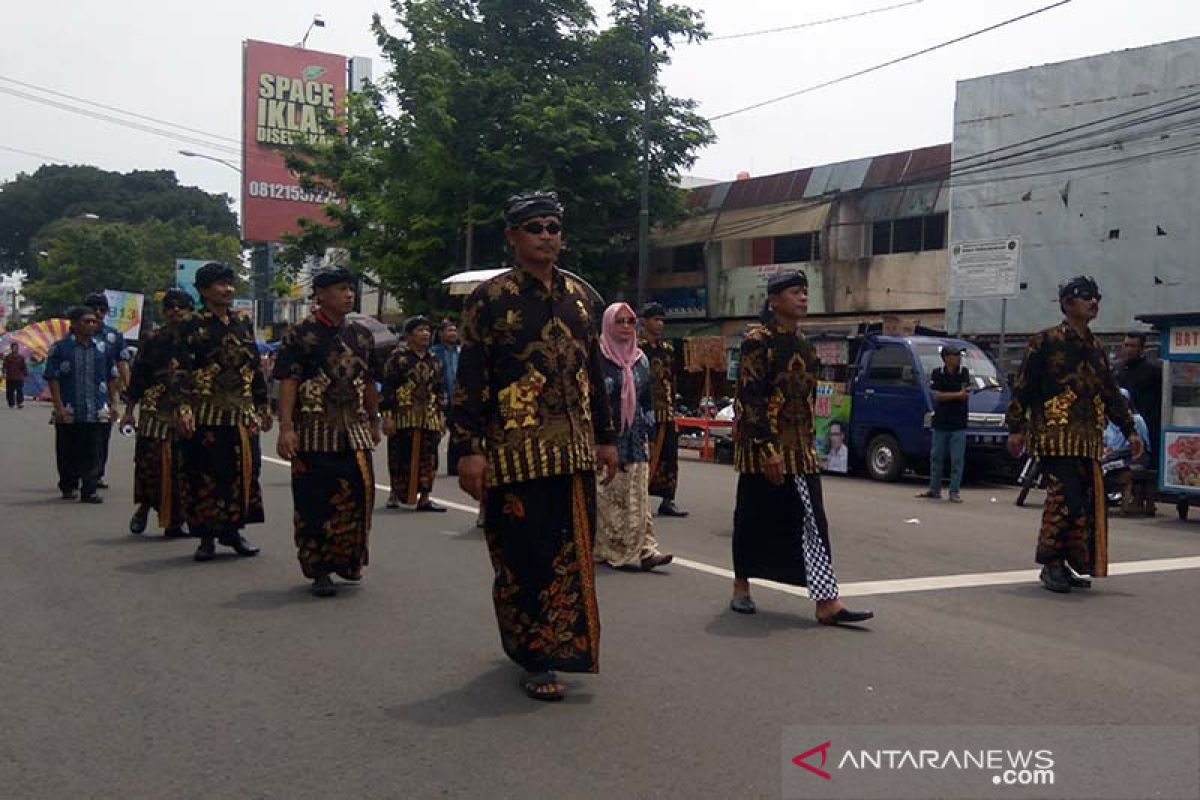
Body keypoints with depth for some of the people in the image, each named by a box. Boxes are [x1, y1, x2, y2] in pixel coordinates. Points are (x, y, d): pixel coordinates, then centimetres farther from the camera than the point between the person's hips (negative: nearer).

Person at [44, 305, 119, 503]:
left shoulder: (102, 348, 10)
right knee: (68, 453, 8)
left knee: (94, 453, -1)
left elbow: (112, 377, 16)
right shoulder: (60, 348, 0)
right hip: (68, 412, -2)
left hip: (97, 412, 2)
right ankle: (68, 487, 23)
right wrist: (59, 406, -9)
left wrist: (112, 403, 9)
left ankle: (89, 490, 2)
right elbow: (52, 378, -2)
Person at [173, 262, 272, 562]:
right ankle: (207, 536, 10)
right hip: (205, 415, -5)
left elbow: (255, 368, 20)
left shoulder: (243, 324, 14)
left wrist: (263, 406, 19)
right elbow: (182, 371, -8)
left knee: (244, 471, 6)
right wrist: (182, 409, -18)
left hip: (242, 414, 5)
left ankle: (232, 529, 20)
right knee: (204, 474, 0)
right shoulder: (193, 326, -2)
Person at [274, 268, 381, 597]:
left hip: (354, 431, 5)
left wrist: (373, 422, 23)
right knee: (314, 502, 1)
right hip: (314, 432, -5)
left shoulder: (361, 335, 13)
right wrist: (286, 427, -17)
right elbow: (287, 382, -9)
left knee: (359, 493, 2)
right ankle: (319, 571, 12)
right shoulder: (301, 335, -4)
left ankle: (348, 558, 22)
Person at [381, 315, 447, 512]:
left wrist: (441, 415, 13)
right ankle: (395, 494, 17)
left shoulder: (434, 361, 15)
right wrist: (387, 415, -11)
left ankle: (424, 498, 7)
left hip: (429, 419, 4)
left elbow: (440, 390, 18)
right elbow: (387, 388, -5)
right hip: (402, 417, -4)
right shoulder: (398, 358, -1)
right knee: (400, 458, 0)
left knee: (428, 459, 1)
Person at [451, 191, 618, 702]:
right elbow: (470, 378, -7)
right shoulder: (490, 298, -4)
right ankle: (535, 660, 10)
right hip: (516, 449, -5)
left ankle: (557, 643, 28)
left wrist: (605, 438, 16)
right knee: (525, 554, -1)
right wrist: (469, 449, -13)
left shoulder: (578, 295, 13)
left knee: (570, 552, 10)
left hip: (574, 449, 6)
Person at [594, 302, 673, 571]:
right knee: (609, 495, -2)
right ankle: (617, 550, 2)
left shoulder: (641, 359, 13)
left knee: (637, 496, 3)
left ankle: (642, 547, 4)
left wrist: (649, 428, 12)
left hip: (635, 438, 5)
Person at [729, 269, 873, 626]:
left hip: (800, 450, 7)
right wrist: (768, 449, -20)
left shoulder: (804, 346, 14)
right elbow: (750, 399, -16)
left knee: (812, 522, -1)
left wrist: (810, 443, 15)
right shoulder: (758, 341, -9)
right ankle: (741, 588, 24)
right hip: (762, 449, -6)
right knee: (755, 519, 6)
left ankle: (826, 603, -5)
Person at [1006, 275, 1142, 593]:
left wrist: (1129, 430, 20)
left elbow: (1110, 392, 24)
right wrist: (1016, 428, -9)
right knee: (1065, 498, -14)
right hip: (1055, 437, -7)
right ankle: (1052, 565, -4)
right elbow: (1023, 387, -4)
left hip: (1088, 440, 7)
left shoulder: (1096, 347, 19)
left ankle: (1065, 565, 14)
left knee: (1088, 502, 5)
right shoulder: (1046, 341, -2)